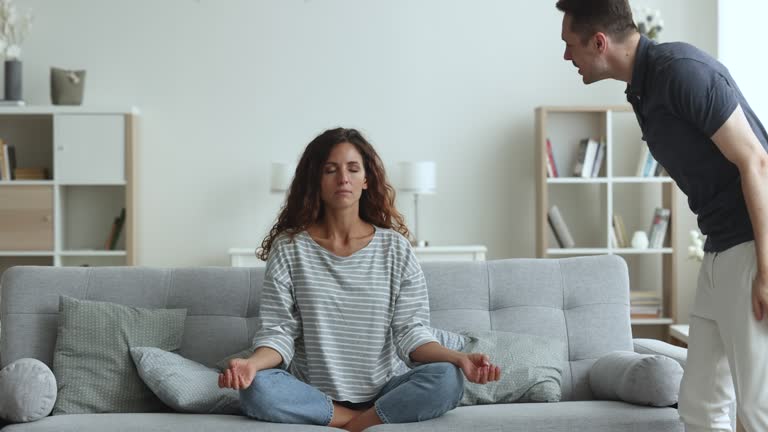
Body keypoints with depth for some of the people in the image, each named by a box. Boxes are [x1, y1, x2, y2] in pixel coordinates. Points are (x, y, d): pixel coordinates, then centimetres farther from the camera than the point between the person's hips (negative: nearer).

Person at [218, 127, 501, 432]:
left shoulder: (394, 247, 3)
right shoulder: (289, 248, 0)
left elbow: (411, 331, 0)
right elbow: (278, 331, -3)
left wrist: (458, 359, -19)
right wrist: (253, 363, -26)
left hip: (380, 394, 1)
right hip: (312, 395, 0)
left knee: (447, 379, -27)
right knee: (257, 389, -32)